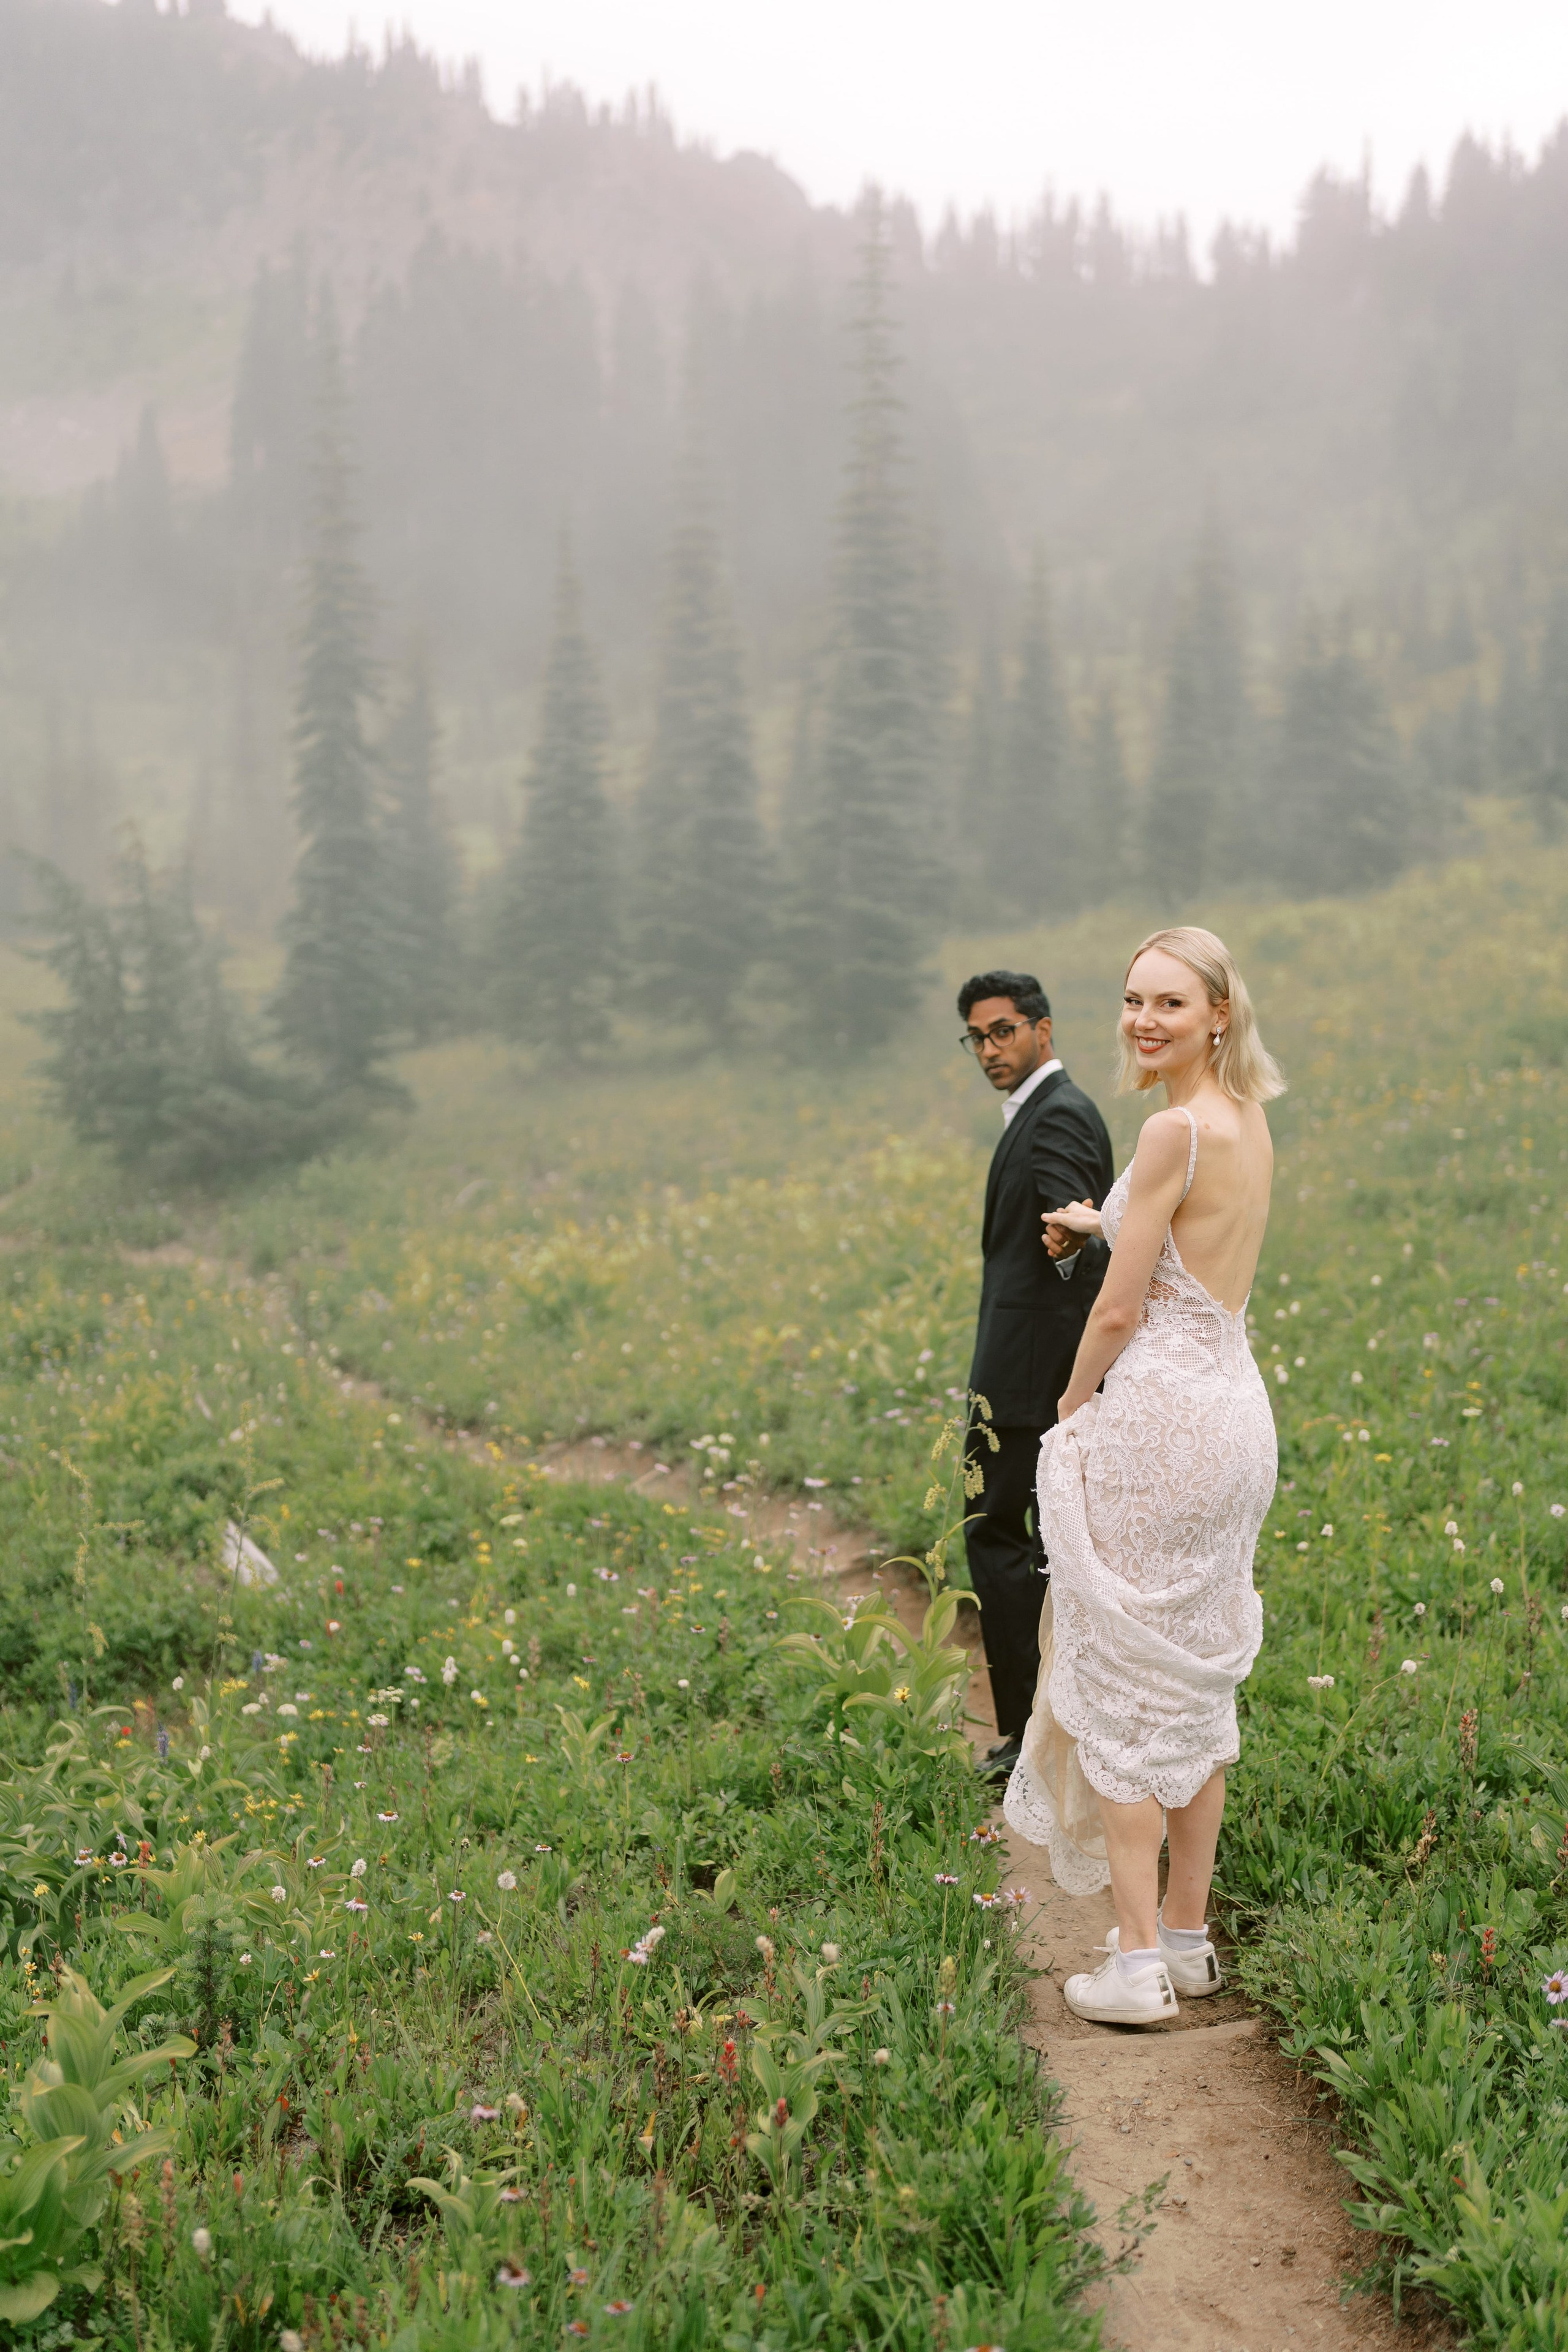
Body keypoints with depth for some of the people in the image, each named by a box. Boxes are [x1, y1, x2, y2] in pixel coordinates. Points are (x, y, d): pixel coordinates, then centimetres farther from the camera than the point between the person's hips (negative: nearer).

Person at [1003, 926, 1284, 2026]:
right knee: (1201, 1680, 15)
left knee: (1124, 1680, 0)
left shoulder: (1174, 1130, -16)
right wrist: (1111, 1225, 31)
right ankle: (1190, 1934, 24)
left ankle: (1138, 1962, 3)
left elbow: (1121, 1310, -13)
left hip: (1157, 1416, -9)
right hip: (1237, 1406, 9)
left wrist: (1072, 1410, 2)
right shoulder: (1251, 1122, 10)